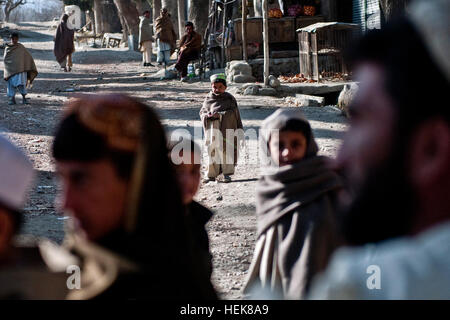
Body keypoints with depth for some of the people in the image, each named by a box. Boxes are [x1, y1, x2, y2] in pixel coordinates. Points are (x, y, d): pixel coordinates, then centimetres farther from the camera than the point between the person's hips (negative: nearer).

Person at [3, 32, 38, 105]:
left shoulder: (21, 47, 5)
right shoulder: (7, 48, 7)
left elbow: (28, 57, 9)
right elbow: (5, 59, 9)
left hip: (21, 69, -1)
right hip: (11, 69, 1)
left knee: (22, 83, -10)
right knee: (11, 83, 1)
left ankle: (24, 98, -7)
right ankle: (12, 99, 8)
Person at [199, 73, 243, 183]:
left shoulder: (230, 99, 6)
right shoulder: (208, 99, 13)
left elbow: (233, 112, -4)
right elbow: (202, 111, 12)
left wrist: (220, 114, -17)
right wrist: (207, 115, -11)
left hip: (227, 128, -2)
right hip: (212, 128, 2)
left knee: (226, 149, -2)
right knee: (212, 149, 1)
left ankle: (226, 174, 5)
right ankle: (211, 175, 5)